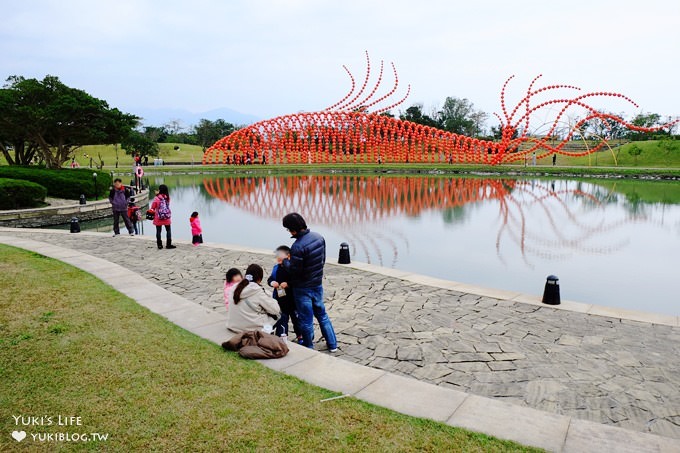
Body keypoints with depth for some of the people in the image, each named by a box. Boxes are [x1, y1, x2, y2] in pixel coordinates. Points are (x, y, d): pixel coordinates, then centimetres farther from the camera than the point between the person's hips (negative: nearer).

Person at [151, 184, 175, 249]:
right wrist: (158, 195, 13)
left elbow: (152, 208, -6)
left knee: (158, 231, 7)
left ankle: (159, 245, 9)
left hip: (158, 218, -2)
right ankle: (168, 244, 11)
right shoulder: (167, 197, -4)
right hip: (167, 218, 2)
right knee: (168, 230, 11)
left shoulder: (156, 198, -11)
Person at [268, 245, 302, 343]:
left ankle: (300, 336, 31)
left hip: (292, 299, -4)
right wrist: (272, 282, -13)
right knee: (281, 319, 11)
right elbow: (270, 279, 8)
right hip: (279, 299, 4)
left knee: (296, 318, 13)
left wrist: (288, 284, -29)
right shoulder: (276, 268, 0)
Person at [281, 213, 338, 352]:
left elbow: (294, 270, -21)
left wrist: (284, 262, -3)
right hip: (318, 284, 7)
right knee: (322, 314, 21)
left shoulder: (298, 246, -27)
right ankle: (332, 344, 28)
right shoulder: (319, 237, -3)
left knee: (306, 320, 9)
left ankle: (309, 348, 24)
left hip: (303, 288, -7)